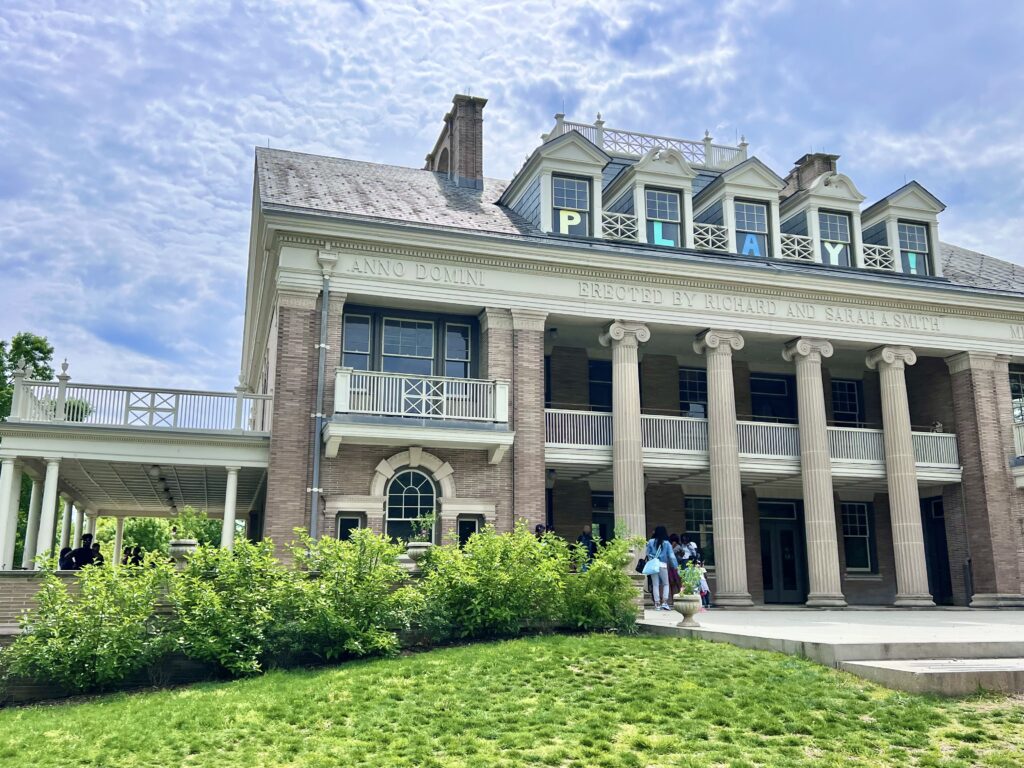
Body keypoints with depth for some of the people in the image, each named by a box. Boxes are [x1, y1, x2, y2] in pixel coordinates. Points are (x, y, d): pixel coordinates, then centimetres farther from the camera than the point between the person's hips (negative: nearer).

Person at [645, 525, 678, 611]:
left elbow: (648, 554, 3)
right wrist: (676, 566, 0)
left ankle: (657, 604, 4)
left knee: (655, 585, 6)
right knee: (666, 584, 12)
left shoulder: (651, 542, 2)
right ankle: (664, 602, 0)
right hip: (663, 565, -1)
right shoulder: (666, 543, -1)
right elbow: (671, 556, -2)